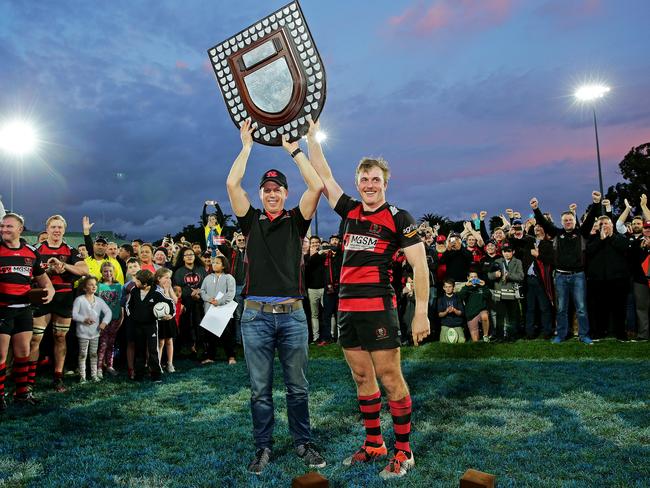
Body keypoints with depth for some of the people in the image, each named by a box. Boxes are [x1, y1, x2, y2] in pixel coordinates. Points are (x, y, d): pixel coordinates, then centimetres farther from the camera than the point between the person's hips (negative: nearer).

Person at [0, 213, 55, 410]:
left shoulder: (32, 252, 8)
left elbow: (41, 275, 19)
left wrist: (50, 288, -1)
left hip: (23, 308, 4)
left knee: (23, 352, 12)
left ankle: (22, 392, 25)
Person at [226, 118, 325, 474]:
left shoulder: (296, 221, 7)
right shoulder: (251, 221, 8)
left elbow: (317, 186, -6)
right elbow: (232, 184, -2)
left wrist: (294, 149, 1)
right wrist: (247, 146, 5)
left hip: (292, 314, 0)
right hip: (256, 314, 0)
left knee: (297, 387, 11)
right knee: (260, 389, 9)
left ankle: (303, 443, 26)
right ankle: (263, 447, 24)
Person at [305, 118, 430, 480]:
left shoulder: (399, 218, -3)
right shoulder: (349, 211, 11)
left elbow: (420, 265, -7)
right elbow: (324, 175, 17)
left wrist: (422, 311, -14)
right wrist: (312, 136, 19)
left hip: (378, 307, -6)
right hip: (347, 307, 6)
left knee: (390, 378, -1)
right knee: (362, 376, 13)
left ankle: (404, 452, 14)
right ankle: (374, 444, 28)